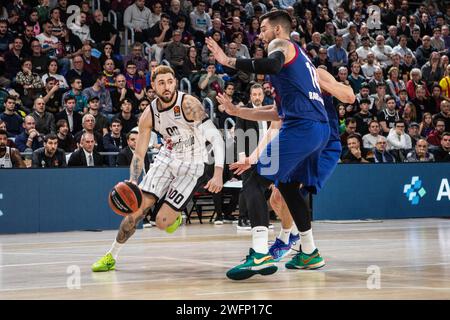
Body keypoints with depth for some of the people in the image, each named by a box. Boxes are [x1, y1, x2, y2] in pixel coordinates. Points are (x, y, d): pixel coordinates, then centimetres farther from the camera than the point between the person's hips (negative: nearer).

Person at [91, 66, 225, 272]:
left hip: (192, 167, -4)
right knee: (138, 209, -8)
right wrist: (133, 182, -20)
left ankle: (175, 216, 26)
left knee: (162, 222, -12)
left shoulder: (188, 104, -24)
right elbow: (139, 154, -2)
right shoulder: (149, 115, -8)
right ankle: (111, 256, 9)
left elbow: (216, 138, -29)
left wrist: (218, 173, -41)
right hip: (167, 158, 4)